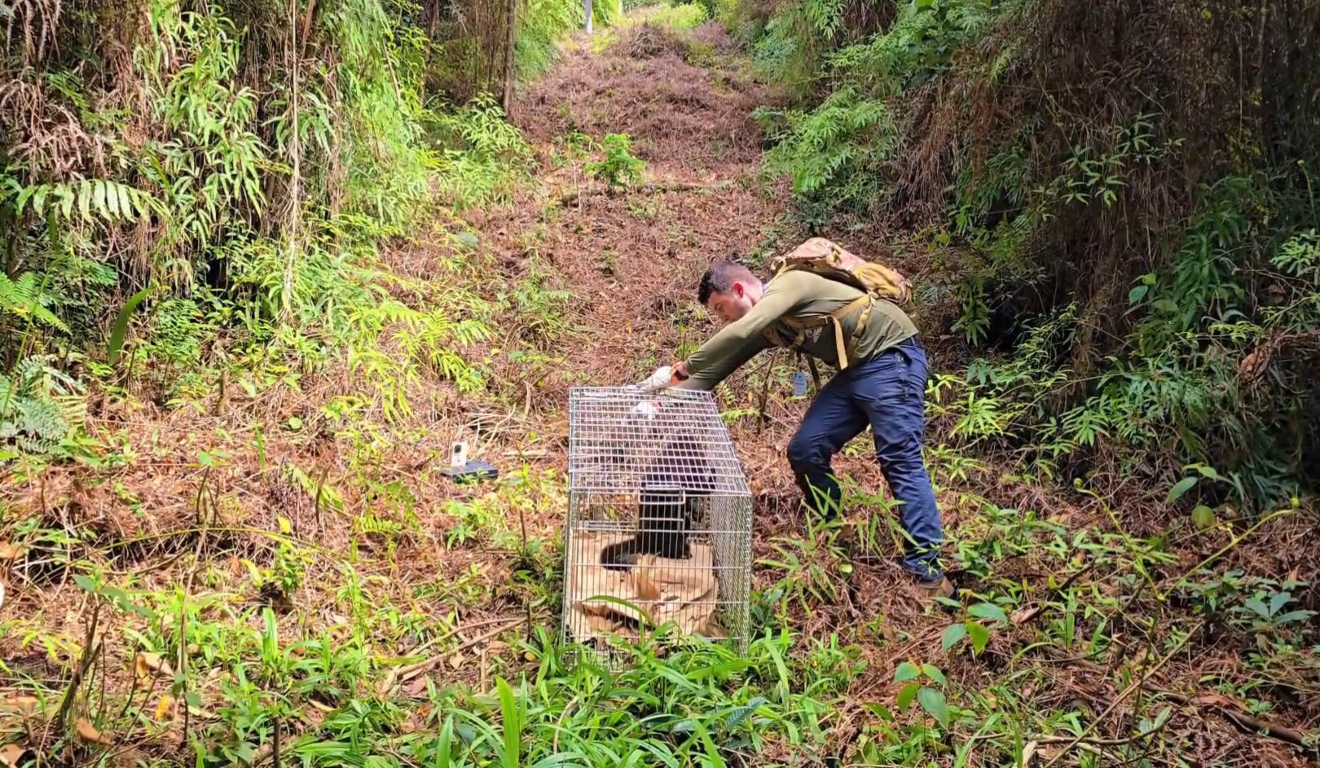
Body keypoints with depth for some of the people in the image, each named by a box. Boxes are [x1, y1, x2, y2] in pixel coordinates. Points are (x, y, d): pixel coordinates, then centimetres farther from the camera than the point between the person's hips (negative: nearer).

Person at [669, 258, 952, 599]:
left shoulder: (788, 283, -16)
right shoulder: (766, 328, 11)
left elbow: (739, 333, -28)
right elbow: (718, 366, 15)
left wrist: (687, 365, -16)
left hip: (891, 357, -9)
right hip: (854, 370, 9)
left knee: (900, 459, -15)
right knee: (805, 450, 2)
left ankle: (928, 572, -16)